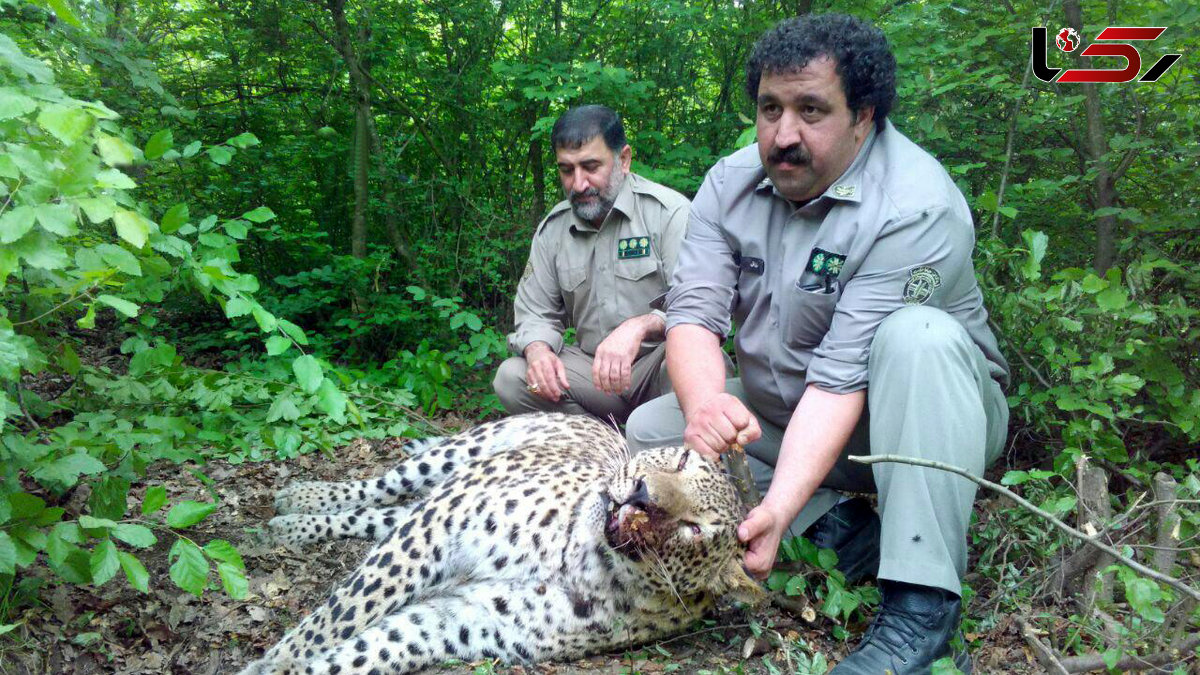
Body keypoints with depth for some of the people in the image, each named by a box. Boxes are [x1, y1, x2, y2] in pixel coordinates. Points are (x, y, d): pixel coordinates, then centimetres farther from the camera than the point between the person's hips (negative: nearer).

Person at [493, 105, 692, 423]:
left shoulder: (669, 211, -9)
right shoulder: (552, 229, 9)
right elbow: (535, 314, 12)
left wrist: (641, 325, -38)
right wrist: (537, 349, -13)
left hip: (659, 360, -5)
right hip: (592, 369, 5)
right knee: (510, 377, -18)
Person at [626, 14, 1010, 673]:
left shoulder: (916, 208, -26)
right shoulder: (731, 183, -8)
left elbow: (842, 374, -31)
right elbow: (693, 311, -17)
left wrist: (779, 508, -40)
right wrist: (705, 400, -40)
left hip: (922, 418, -5)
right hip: (779, 413, 5)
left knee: (917, 336, -36)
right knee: (648, 430, -10)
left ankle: (922, 607, -32)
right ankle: (836, 524, -7)